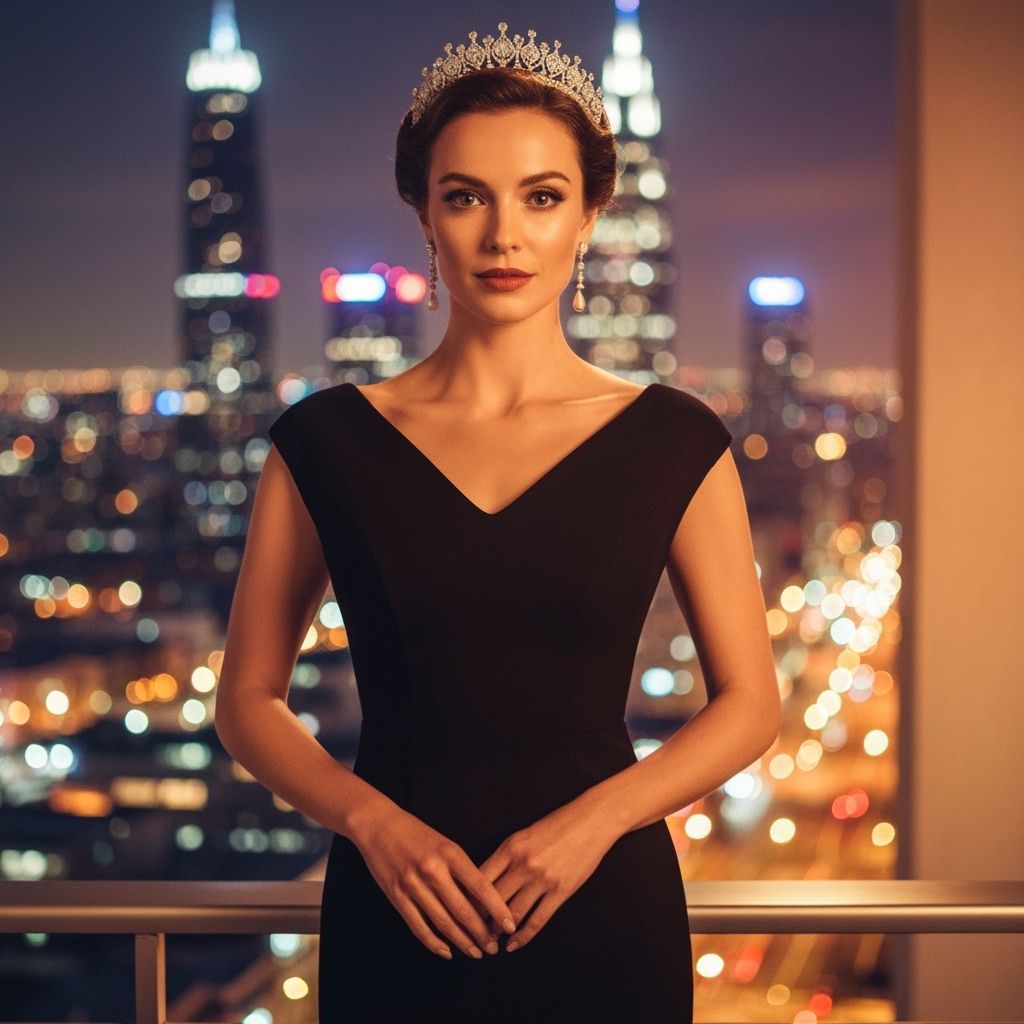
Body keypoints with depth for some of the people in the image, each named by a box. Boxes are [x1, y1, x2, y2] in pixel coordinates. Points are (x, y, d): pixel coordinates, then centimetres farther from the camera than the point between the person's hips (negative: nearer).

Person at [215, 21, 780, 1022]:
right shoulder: (327, 442, -1)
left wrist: (595, 817, -13)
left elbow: (748, 702, 2)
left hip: (604, 913, 0)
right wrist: (374, 823, -13)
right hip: (400, 924, 0)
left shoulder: (672, 443, -1)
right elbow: (249, 699, 3)